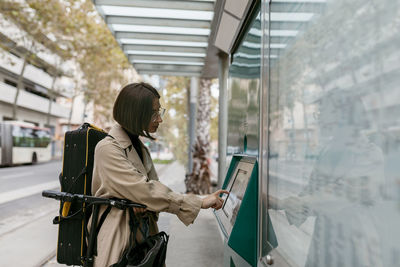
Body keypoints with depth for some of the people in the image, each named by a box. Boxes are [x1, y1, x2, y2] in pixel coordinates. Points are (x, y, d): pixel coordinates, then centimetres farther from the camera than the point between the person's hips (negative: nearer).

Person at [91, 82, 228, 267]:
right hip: (117, 240, -6)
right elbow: (144, 190, -22)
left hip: (142, 234, 7)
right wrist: (200, 203, -21)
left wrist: (145, 203, -12)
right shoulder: (107, 149, -15)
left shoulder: (139, 147, 10)